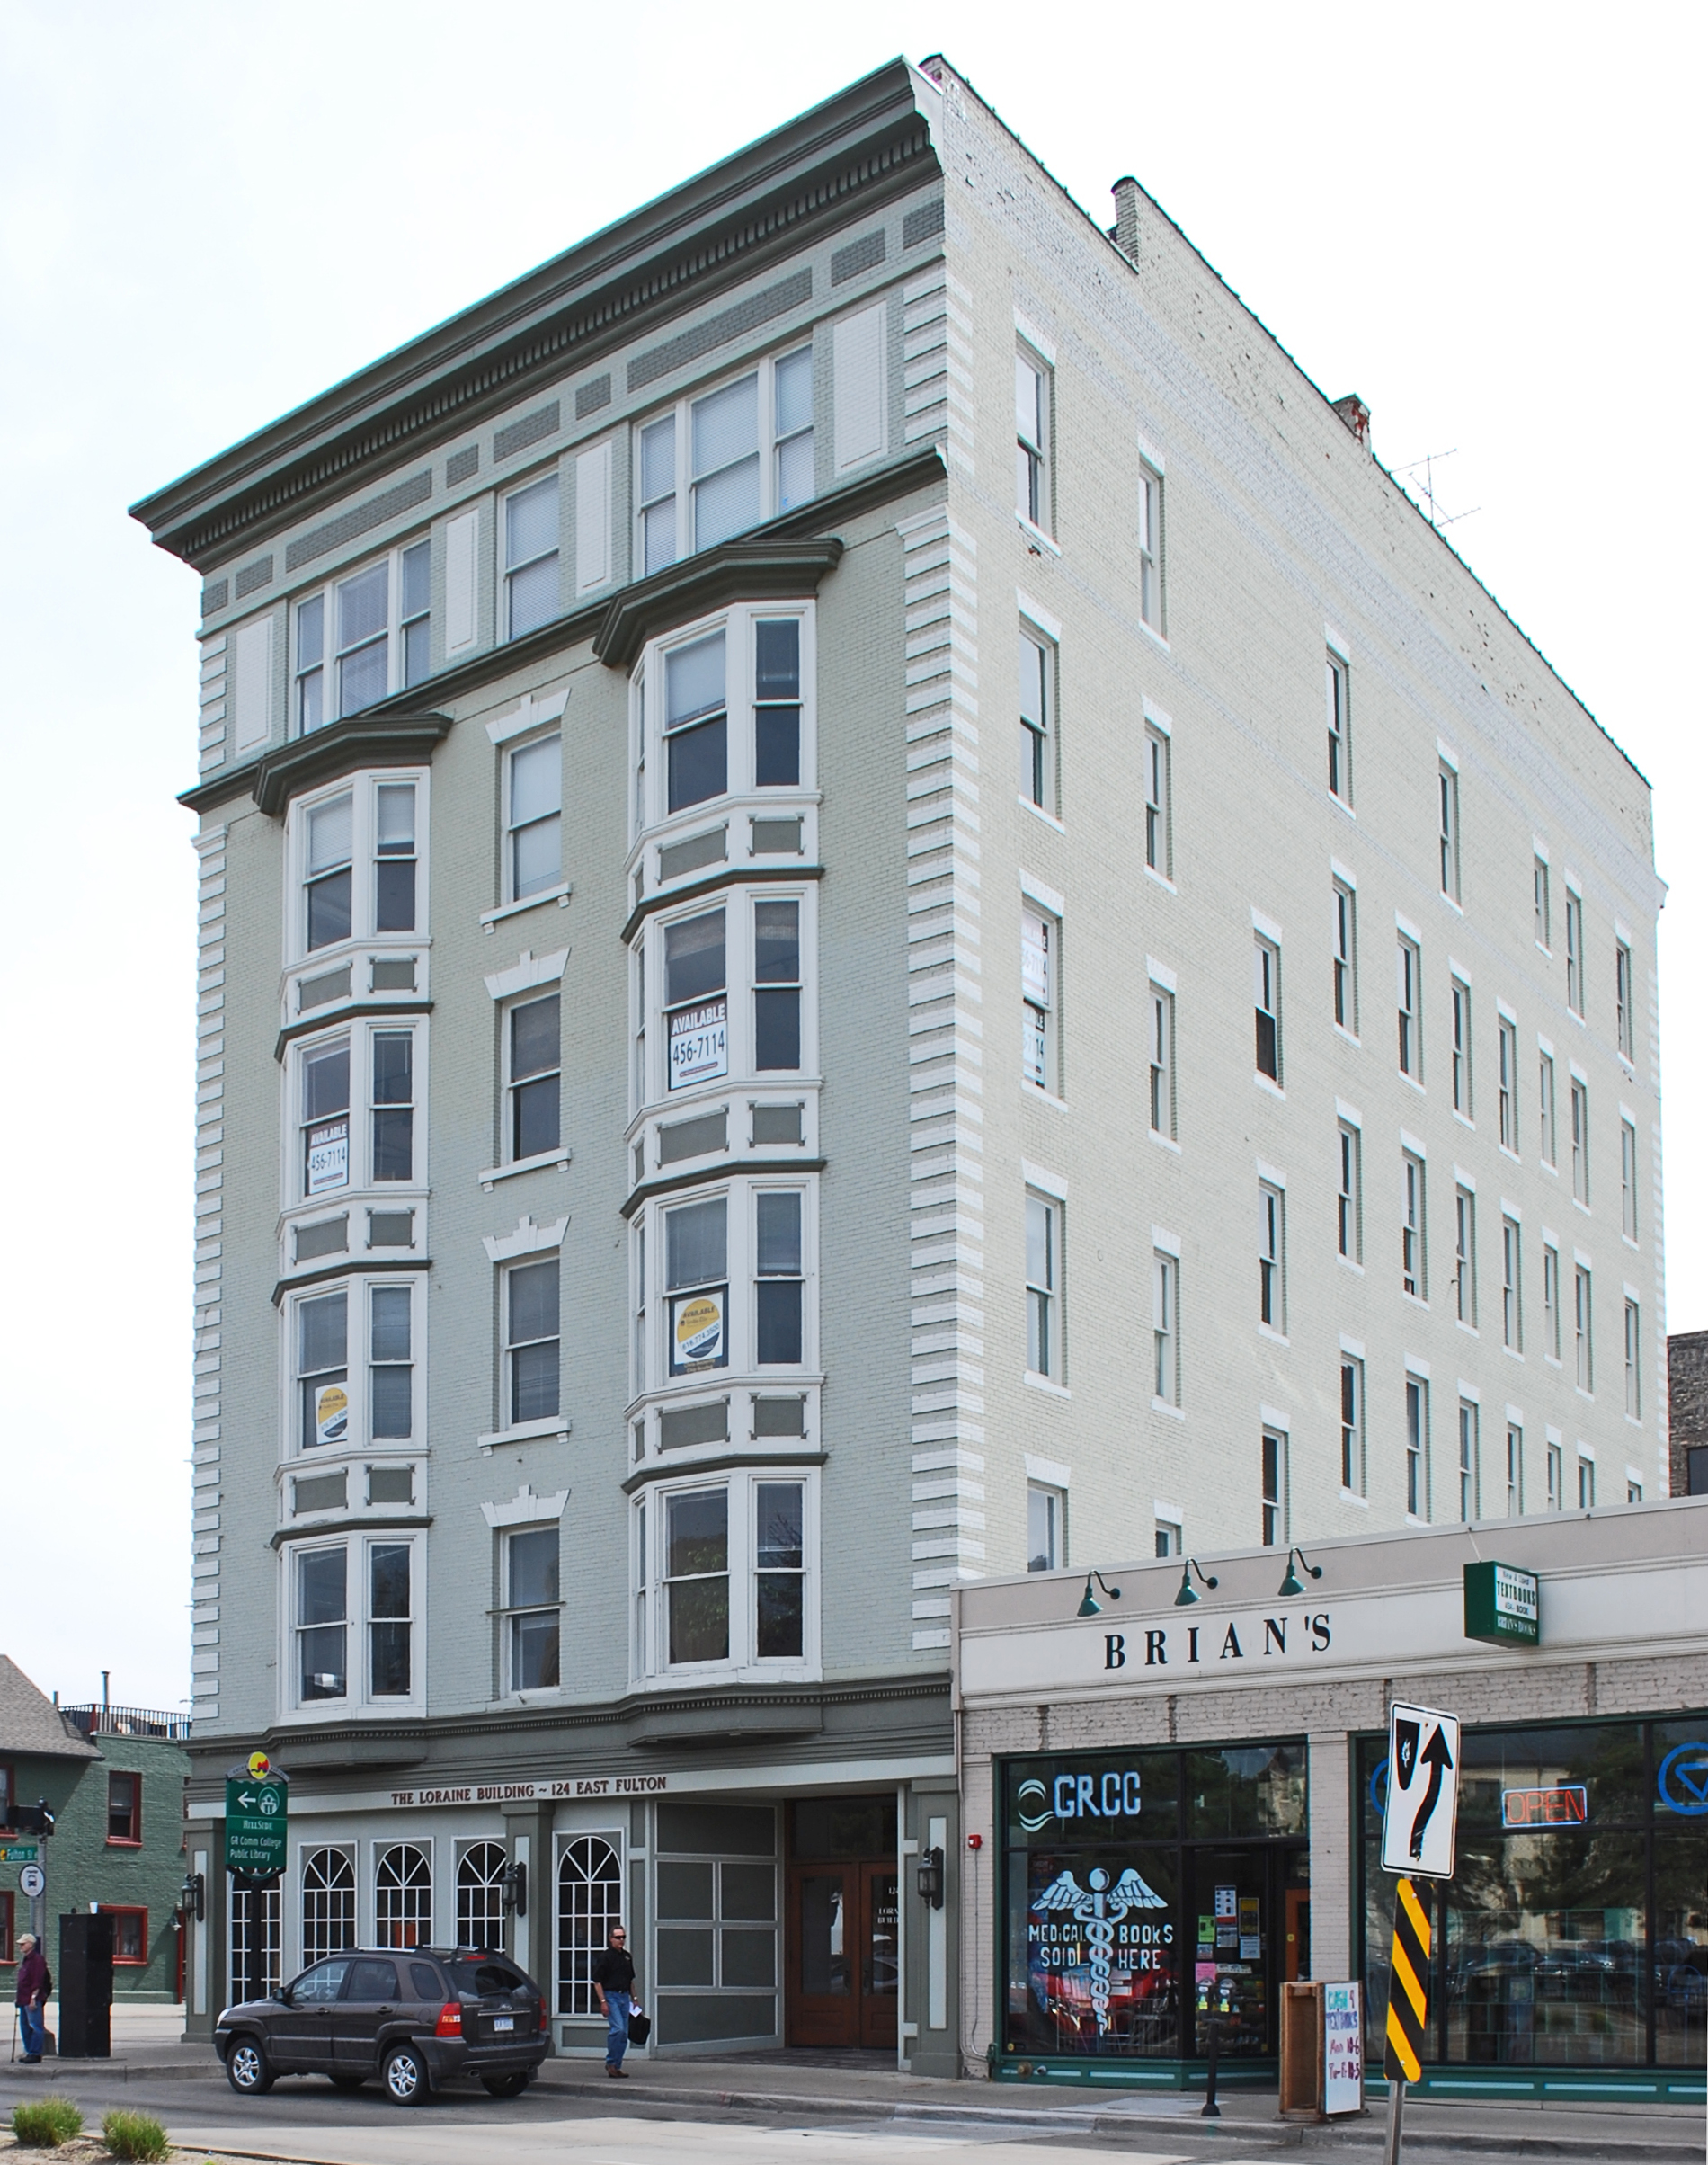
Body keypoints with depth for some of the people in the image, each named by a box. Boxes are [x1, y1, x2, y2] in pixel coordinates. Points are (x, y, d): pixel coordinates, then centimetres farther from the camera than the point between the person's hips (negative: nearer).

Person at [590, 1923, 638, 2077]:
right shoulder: (605, 1956, -8)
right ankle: (610, 2063, -6)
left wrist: (634, 1998, 19)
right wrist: (603, 2001, -16)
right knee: (618, 2028, -19)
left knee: (624, 2033, 6)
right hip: (611, 1996, -7)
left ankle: (617, 2066, 13)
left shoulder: (627, 1956, 13)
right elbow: (597, 1981, -10)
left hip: (624, 1997, 7)